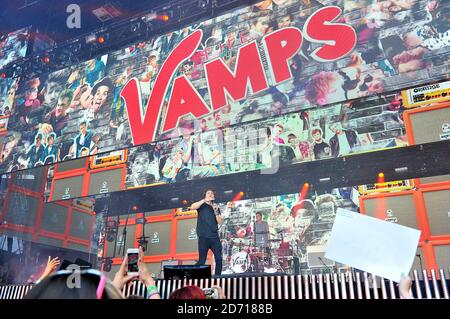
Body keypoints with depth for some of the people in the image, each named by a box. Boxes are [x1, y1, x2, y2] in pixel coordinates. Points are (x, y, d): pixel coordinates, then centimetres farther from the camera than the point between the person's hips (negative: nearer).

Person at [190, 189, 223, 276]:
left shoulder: (216, 208, 18)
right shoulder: (202, 205, 9)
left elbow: (220, 222, 8)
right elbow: (192, 207, -14)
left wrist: (216, 211, -6)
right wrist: (205, 200, -15)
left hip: (215, 237, 4)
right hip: (203, 237, -4)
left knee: (219, 258, -2)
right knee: (202, 260, -5)